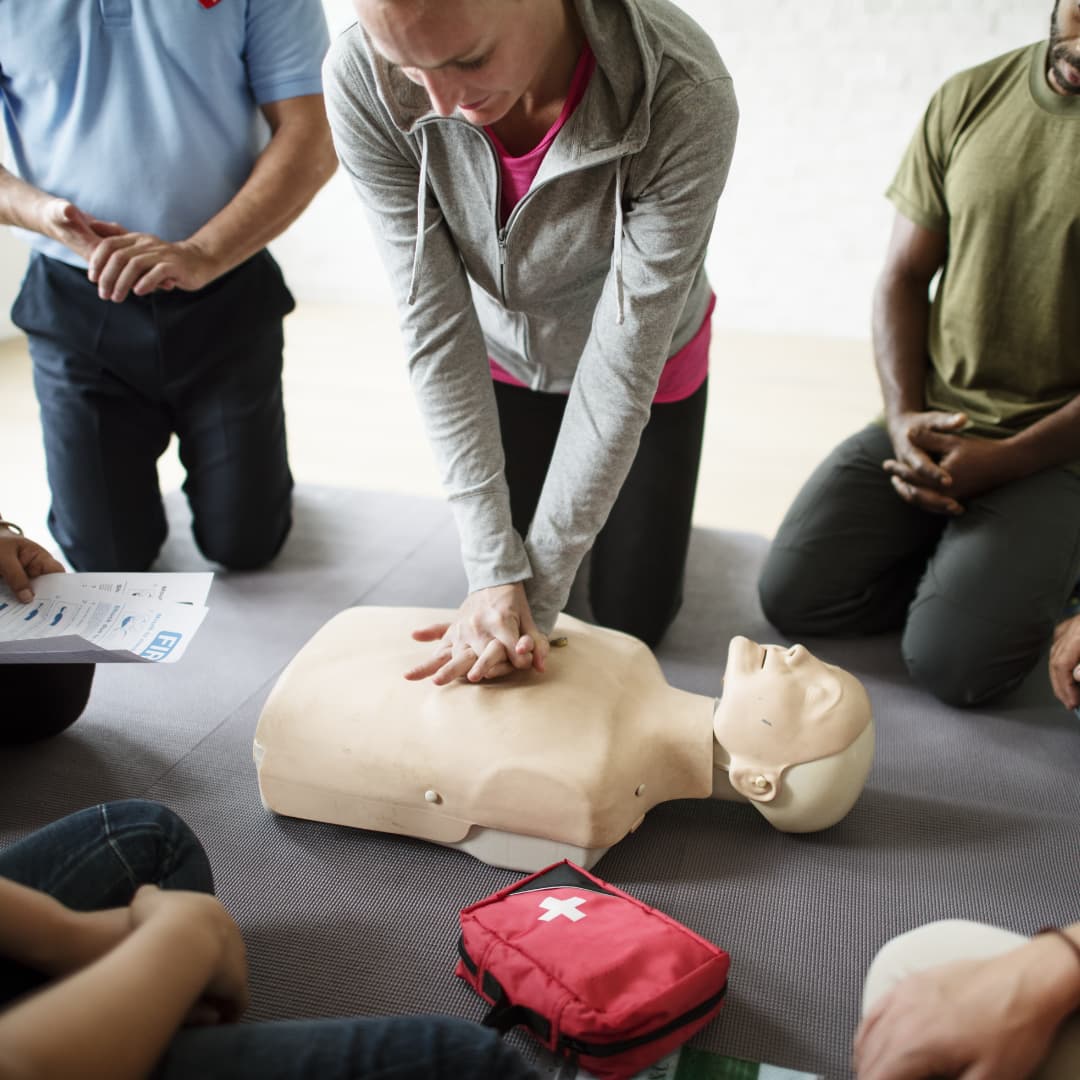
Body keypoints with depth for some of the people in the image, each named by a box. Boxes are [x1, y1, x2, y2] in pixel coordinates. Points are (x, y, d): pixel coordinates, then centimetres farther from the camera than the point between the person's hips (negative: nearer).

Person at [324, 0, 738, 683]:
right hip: (504, 359, 2)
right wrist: (495, 571, -29)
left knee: (633, 619, 10)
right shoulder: (361, 82, -31)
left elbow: (622, 363, -32)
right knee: (501, 588, 14)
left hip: (649, 362, -1)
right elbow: (436, 328, -27)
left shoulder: (686, 99, -37)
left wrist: (537, 590, -28)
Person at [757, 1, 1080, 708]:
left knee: (951, 661, -20)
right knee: (793, 596, -9)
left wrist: (1007, 459, -18)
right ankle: (964, 559, 11)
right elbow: (904, 276, 6)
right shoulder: (969, 99, 3)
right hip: (933, 423, 4)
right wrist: (904, 416, -9)